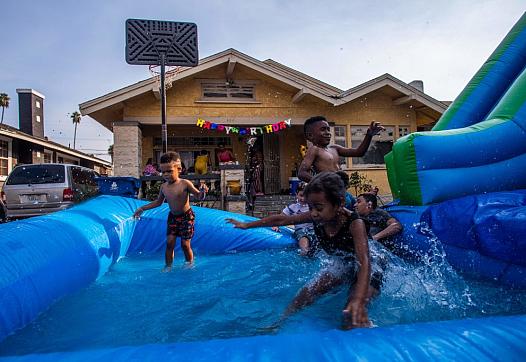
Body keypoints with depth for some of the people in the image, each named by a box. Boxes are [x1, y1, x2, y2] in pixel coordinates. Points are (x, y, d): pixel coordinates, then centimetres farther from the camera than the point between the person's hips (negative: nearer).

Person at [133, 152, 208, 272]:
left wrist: (203, 192, -39)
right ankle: (168, 266, 16)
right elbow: (158, 202, 14)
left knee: (185, 245, 1)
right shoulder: (163, 187, -1)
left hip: (186, 216, -4)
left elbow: (198, 195, -15)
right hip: (172, 217, 5)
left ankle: (190, 265, 20)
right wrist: (142, 208, 14)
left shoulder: (185, 183, -17)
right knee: (169, 242, 2)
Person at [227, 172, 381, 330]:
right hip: (340, 267, 5)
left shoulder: (355, 223, -36)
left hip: (363, 272, -5)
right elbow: (281, 219, -9)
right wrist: (247, 225, -1)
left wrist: (359, 300, -64)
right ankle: (277, 325, 4)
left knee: (352, 315, -28)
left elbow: (364, 262, -46)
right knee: (305, 294, -6)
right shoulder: (316, 217, -20)